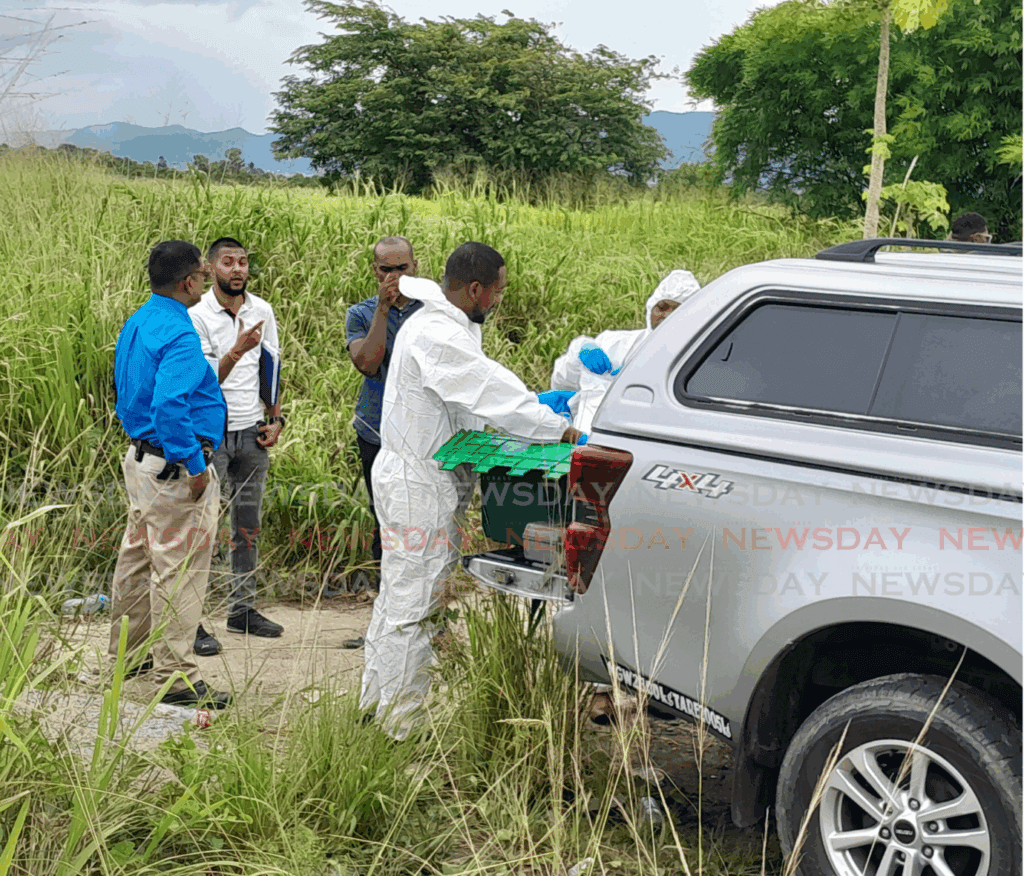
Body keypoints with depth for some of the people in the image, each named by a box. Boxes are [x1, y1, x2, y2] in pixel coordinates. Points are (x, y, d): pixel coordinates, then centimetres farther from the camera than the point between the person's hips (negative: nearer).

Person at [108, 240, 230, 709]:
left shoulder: (136, 323, 10)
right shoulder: (179, 335, -21)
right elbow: (169, 406, -31)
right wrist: (194, 466, -24)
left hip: (140, 456, 10)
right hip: (175, 469, -10)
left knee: (138, 558, 20)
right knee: (179, 568, -3)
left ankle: (130, 654, 34)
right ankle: (176, 675, 3)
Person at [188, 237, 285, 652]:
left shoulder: (262, 311, 7)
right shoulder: (197, 316, -9)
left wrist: (276, 419, 6)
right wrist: (237, 350, -29)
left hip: (252, 432, 5)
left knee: (248, 527, 10)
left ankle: (242, 609, 20)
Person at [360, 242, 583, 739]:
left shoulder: (438, 324, 13)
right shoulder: (440, 338, -22)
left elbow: (475, 398, 20)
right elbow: (493, 393, -23)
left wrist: (537, 405, 12)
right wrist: (562, 430, -17)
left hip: (411, 478, 11)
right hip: (418, 487, -11)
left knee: (398, 595, 19)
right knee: (414, 605, -4)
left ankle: (375, 701, 31)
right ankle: (399, 725, 5)